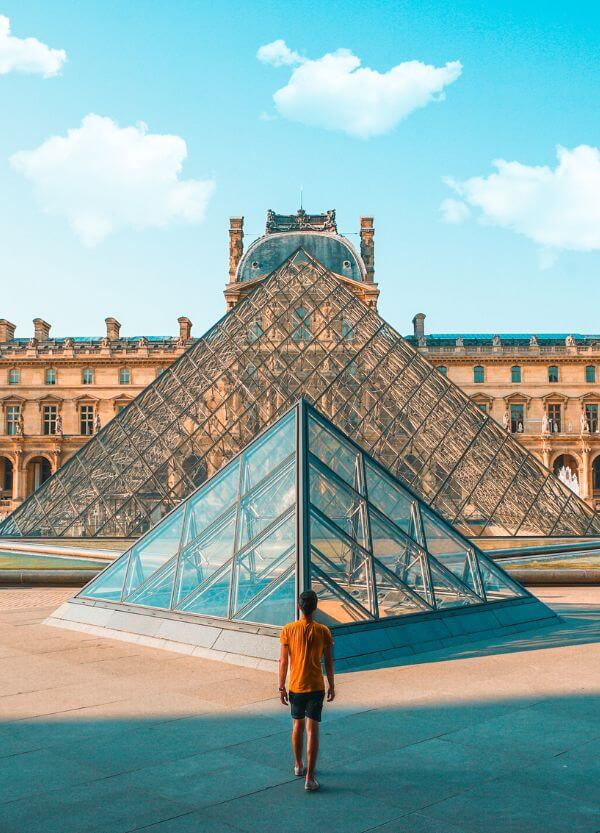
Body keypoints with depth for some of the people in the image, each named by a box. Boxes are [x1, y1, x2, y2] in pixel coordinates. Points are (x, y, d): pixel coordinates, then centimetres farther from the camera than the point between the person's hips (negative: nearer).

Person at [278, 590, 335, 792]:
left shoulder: (288, 630, -9)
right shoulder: (323, 631, -9)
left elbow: (283, 661, -6)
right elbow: (329, 662, -2)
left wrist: (281, 687, 3)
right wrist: (331, 686, 10)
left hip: (295, 686, 2)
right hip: (316, 687, -1)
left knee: (297, 725, 20)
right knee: (312, 730, 0)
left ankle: (298, 766, 36)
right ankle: (309, 778, -2)